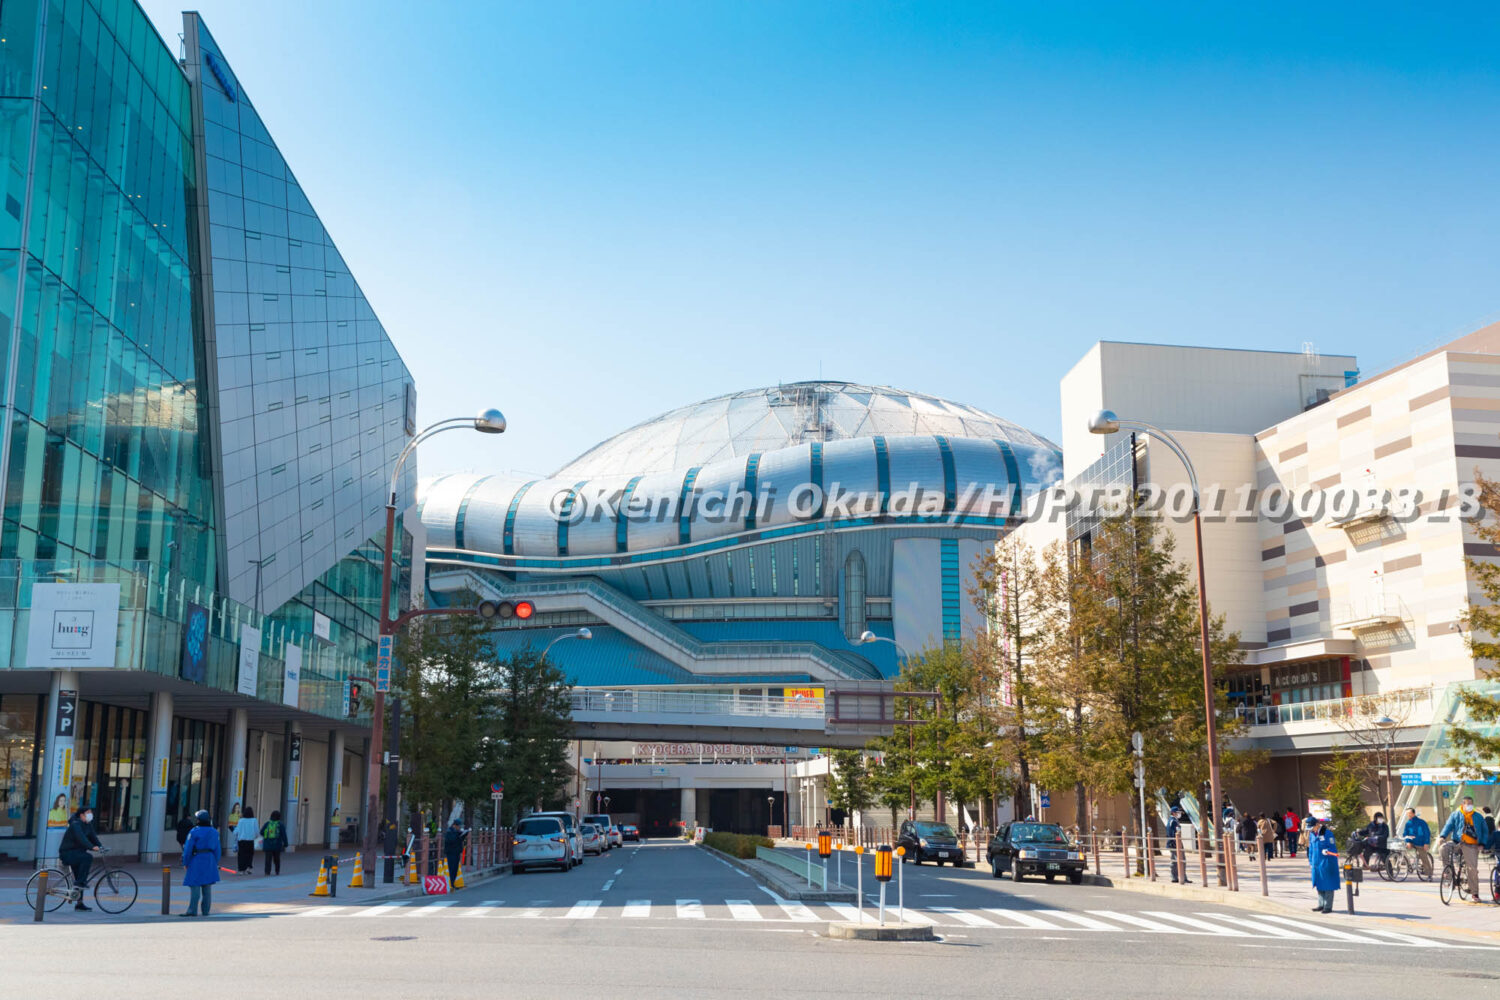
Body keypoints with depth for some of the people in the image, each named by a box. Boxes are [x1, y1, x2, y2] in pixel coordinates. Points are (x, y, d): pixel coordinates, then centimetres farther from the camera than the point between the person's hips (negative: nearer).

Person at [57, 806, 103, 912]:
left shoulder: (88, 825, 10)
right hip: (67, 853, -9)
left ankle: (79, 903, 15)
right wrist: (92, 847, -45)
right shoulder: (75, 824, -18)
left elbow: (93, 836, 4)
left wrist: (100, 846, -14)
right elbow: (81, 838, -33)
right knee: (88, 857, -32)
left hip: (76, 853, 9)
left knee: (79, 878, 10)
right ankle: (79, 882, -24)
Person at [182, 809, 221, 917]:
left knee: (195, 886, -4)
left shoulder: (194, 832, -9)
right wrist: (215, 863, 19)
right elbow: (218, 849, 11)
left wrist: (185, 863, 0)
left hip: (197, 860, -5)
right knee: (207, 887, 8)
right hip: (210, 862, 5)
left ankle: (192, 911, -8)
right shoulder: (214, 832, 8)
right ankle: (206, 911, 12)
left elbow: (188, 849, -9)